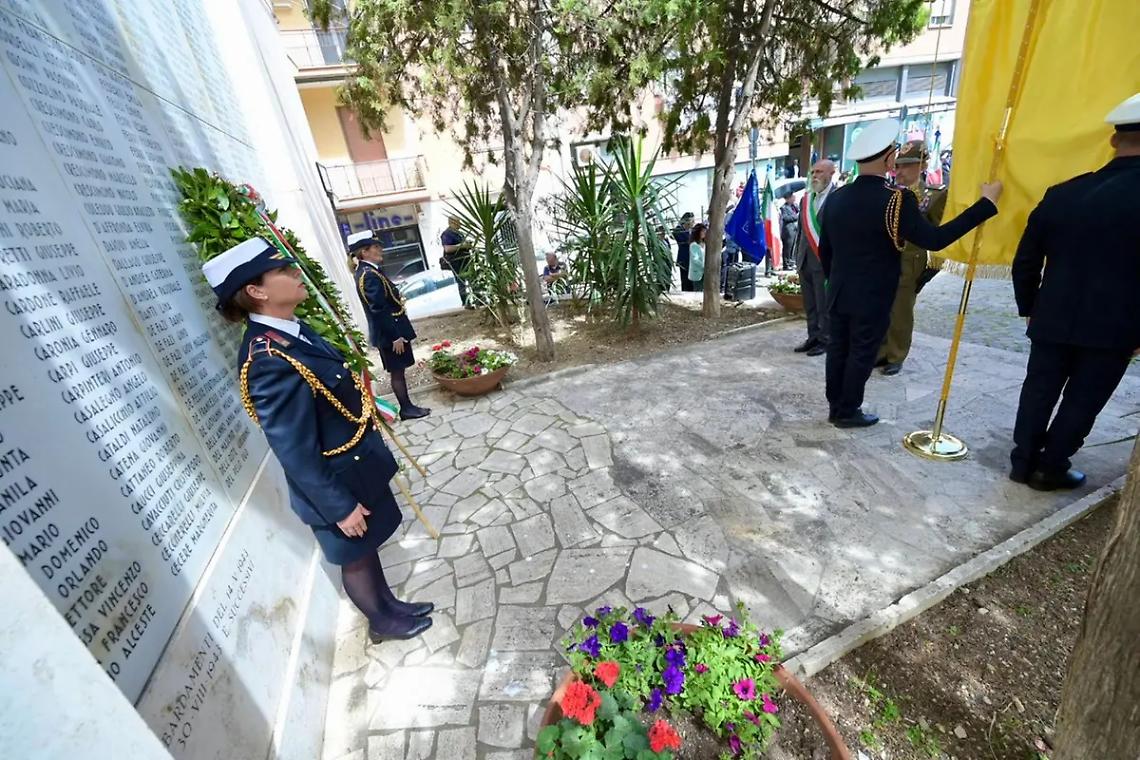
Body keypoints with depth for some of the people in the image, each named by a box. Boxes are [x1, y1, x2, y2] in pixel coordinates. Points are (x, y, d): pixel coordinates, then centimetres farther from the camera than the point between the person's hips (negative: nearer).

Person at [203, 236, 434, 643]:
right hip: (337, 483, -8)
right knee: (355, 557, 18)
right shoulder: (268, 360, -30)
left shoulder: (291, 330, -1)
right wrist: (339, 507, -18)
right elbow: (295, 452, -26)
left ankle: (390, 603, 51)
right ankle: (382, 622, 44)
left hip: (357, 466, 8)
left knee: (367, 546, 27)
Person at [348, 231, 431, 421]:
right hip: (390, 332, -9)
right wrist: (396, 336, -21)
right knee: (397, 371, 2)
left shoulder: (364, 272, 10)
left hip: (388, 330, 9)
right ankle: (406, 409, 13)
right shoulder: (370, 275, -20)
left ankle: (406, 405, 25)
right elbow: (379, 310, -23)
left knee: (397, 370, 15)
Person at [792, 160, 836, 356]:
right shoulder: (806, 199, 14)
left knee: (824, 305, 2)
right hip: (805, 261, 6)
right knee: (809, 305, 12)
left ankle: (825, 340, 12)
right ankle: (813, 337, 22)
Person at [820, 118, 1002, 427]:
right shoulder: (895, 199, -16)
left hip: (838, 293, 5)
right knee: (861, 354, 5)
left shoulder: (836, 197, 3)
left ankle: (835, 406, 22)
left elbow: (824, 249, 9)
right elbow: (934, 239, -16)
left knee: (838, 349, 12)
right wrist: (987, 203, -9)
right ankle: (848, 411, 15)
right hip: (872, 297, -5)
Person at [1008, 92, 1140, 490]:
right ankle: (1050, 469, 19)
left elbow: (1025, 261, 4)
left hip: (1052, 321, 3)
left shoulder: (1062, 193, 0)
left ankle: (1022, 463, 20)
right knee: (1081, 402, 10)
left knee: (1038, 393, 12)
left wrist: (1029, 309, 15)